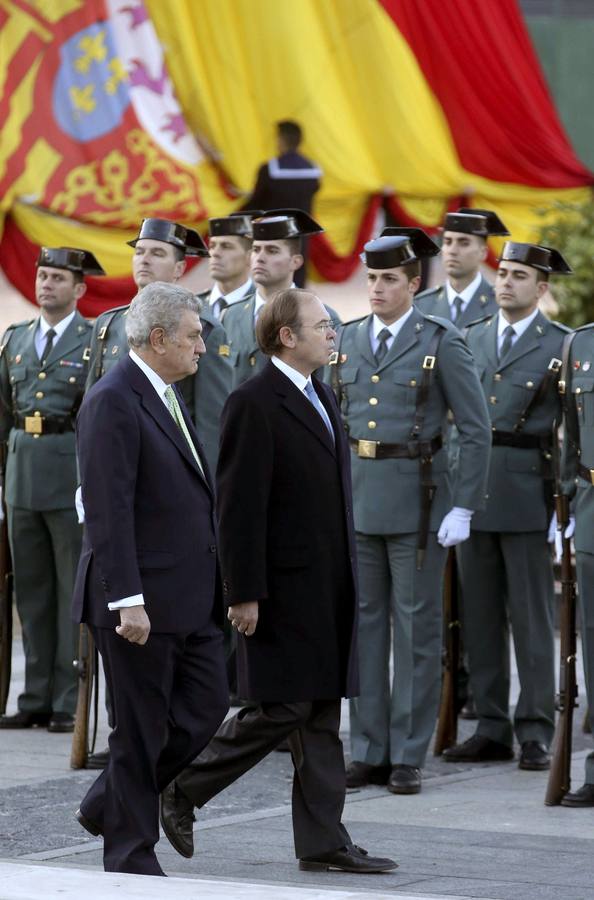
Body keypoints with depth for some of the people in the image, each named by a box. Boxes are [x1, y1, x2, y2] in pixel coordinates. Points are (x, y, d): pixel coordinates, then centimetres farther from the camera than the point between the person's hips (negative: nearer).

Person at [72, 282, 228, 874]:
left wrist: (215, 583, 21)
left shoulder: (166, 396, 15)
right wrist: (127, 600, -24)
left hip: (189, 597, 9)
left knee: (204, 709, 9)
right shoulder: (113, 403, -16)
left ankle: (108, 805, 25)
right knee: (141, 731, 0)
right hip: (141, 599, -9)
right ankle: (130, 856, 11)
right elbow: (108, 511, -21)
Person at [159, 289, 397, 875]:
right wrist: (244, 594, -19)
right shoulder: (254, 404, -13)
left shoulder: (321, 398, 16)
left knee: (322, 714, 7)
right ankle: (182, 790, 10)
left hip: (328, 588, 9)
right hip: (284, 588, -9)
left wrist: (345, 578, 18)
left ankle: (323, 842, 9)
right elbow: (239, 507, -16)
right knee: (280, 710, -7)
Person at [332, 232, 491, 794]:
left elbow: (476, 430, -5)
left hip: (416, 502, -4)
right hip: (355, 500, 4)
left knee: (416, 627, 1)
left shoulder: (441, 343, -5)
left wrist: (464, 509, -10)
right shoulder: (347, 341, 9)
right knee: (364, 623, 7)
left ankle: (408, 757, 6)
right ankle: (368, 752, 13)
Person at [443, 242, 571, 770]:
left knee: (532, 617, -1)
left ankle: (535, 733, 3)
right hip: (473, 489, 5)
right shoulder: (472, 339, 14)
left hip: (528, 491, -5)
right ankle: (491, 729, 13)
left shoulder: (562, 346, -1)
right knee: (480, 615, 7)